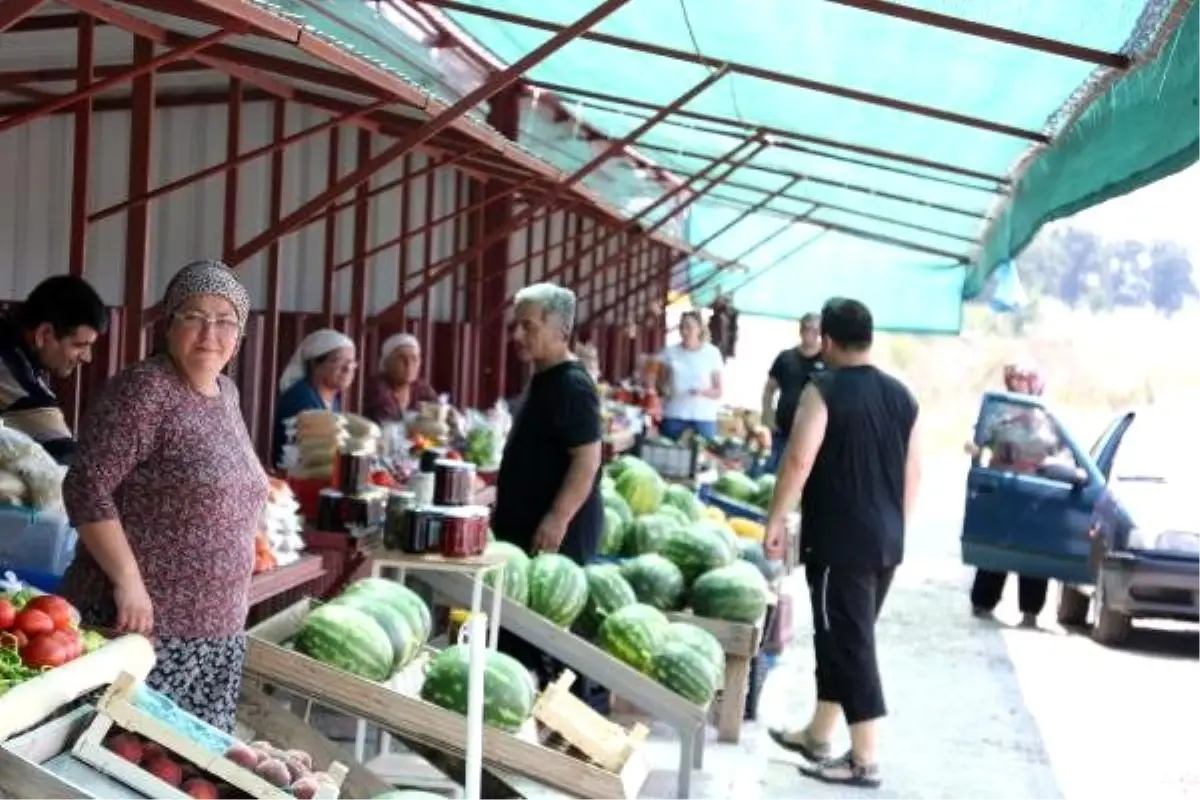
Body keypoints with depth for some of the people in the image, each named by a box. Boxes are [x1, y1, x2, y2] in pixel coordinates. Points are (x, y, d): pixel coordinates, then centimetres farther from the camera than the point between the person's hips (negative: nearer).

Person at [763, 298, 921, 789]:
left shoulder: (823, 391, -11)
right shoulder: (901, 396, 10)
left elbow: (799, 461, -18)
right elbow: (913, 470, 15)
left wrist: (775, 521, -10)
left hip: (840, 538, -7)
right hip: (886, 539, 7)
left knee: (847, 643, -2)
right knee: (847, 636, 17)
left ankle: (864, 759, 0)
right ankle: (818, 735, 28)